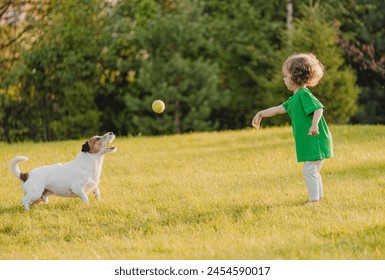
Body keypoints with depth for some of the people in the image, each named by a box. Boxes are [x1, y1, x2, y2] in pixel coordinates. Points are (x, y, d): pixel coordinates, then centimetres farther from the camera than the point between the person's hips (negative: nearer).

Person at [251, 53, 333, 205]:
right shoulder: (294, 99, 16)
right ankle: (319, 196, 28)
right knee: (313, 170, 19)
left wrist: (314, 124, -42)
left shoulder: (304, 94, -15)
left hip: (316, 141, -10)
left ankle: (314, 198, -4)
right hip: (309, 143, 10)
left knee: (309, 170, -8)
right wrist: (261, 114, 27)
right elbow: (278, 109, 25)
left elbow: (318, 108, -27)